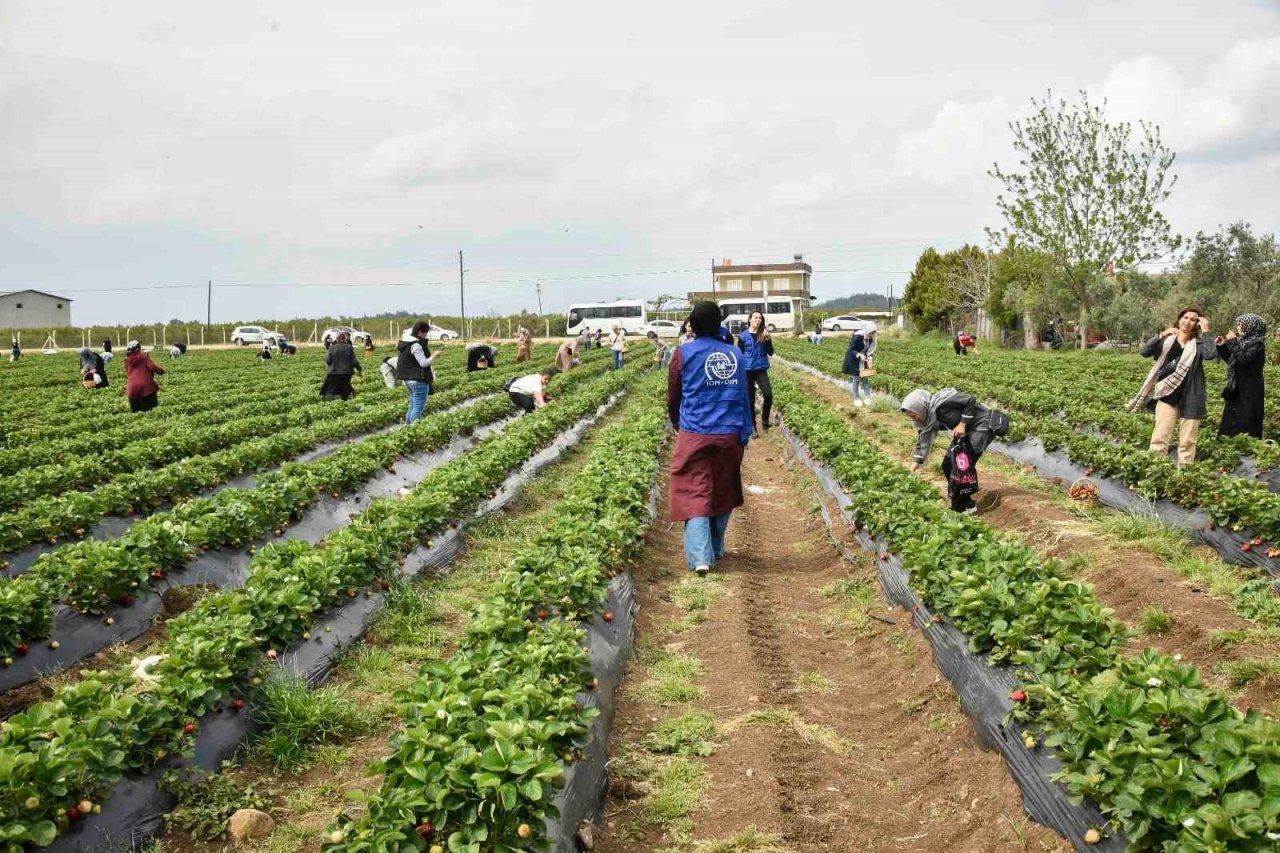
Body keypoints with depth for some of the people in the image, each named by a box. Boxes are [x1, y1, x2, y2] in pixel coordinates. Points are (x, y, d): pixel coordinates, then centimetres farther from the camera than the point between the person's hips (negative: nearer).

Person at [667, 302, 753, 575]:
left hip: (695, 435, -3)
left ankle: (700, 557, -14)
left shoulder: (683, 353, -2)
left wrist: (676, 423, 22)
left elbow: (673, 396, 5)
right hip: (730, 435, 3)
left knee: (694, 494, -2)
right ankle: (716, 550, 30)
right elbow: (743, 395, 8)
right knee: (723, 493, 18)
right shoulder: (735, 354, 6)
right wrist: (746, 430, 15)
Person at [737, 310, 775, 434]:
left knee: (768, 394, -17)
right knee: (750, 399, 4)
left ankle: (765, 420, 5)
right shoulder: (743, 336, 0)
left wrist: (768, 340, -16)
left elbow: (770, 352, -1)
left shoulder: (764, 335, 3)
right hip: (747, 370, -1)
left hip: (761, 369, 1)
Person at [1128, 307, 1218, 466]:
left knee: (1187, 440, 4)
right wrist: (1161, 335, -16)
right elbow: (1144, 352, -5)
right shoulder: (1167, 340, 9)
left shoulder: (1199, 343, 5)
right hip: (1168, 393, 0)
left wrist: (1205, 332, -12)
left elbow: (1212, 355, -16)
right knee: (1160, 437, -8)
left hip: (1191, 396, 0)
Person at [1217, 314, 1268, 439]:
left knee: (1245, 427, -8)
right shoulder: (1245, 342, 13)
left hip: (1249, 393, -9)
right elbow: (1232, 361, 22)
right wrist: (1222, 346, 12)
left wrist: (1232, 342, -18)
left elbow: (1243, 359, -29)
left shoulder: (1257, 344, -13)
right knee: (1231, 425, 12)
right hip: (1237, 391, 9)